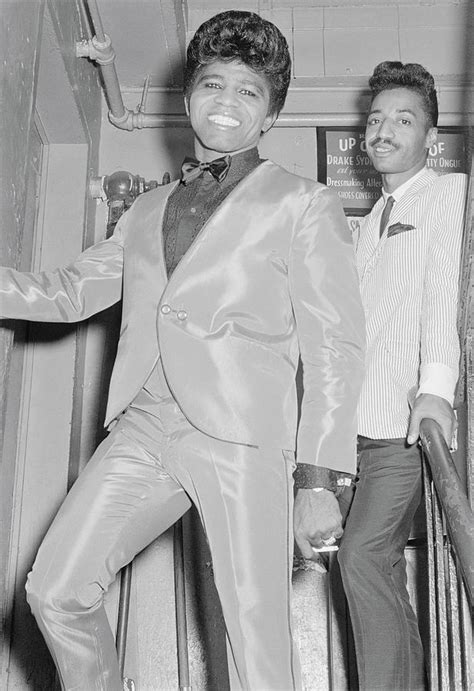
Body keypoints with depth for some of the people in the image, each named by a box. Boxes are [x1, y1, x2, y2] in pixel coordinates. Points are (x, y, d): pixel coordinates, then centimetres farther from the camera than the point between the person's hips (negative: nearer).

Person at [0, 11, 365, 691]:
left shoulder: (304, 205, 8)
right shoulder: (147, 210, 23)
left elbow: (335, 342, 0)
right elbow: (67, 291, 26)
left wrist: (322, 478, -8)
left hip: (241, 430, -4)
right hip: (145, 423, 5)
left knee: (257, 635, -6)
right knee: (55, 590, -2)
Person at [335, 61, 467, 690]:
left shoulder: (450, 192, 2)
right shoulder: (375, 219, 22)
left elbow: (446, 286, -14)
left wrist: (435, 385, -28)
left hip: (413, 420, -7)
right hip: (368, 426, 7)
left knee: (363, 556, -13)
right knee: (384, 568, 6)